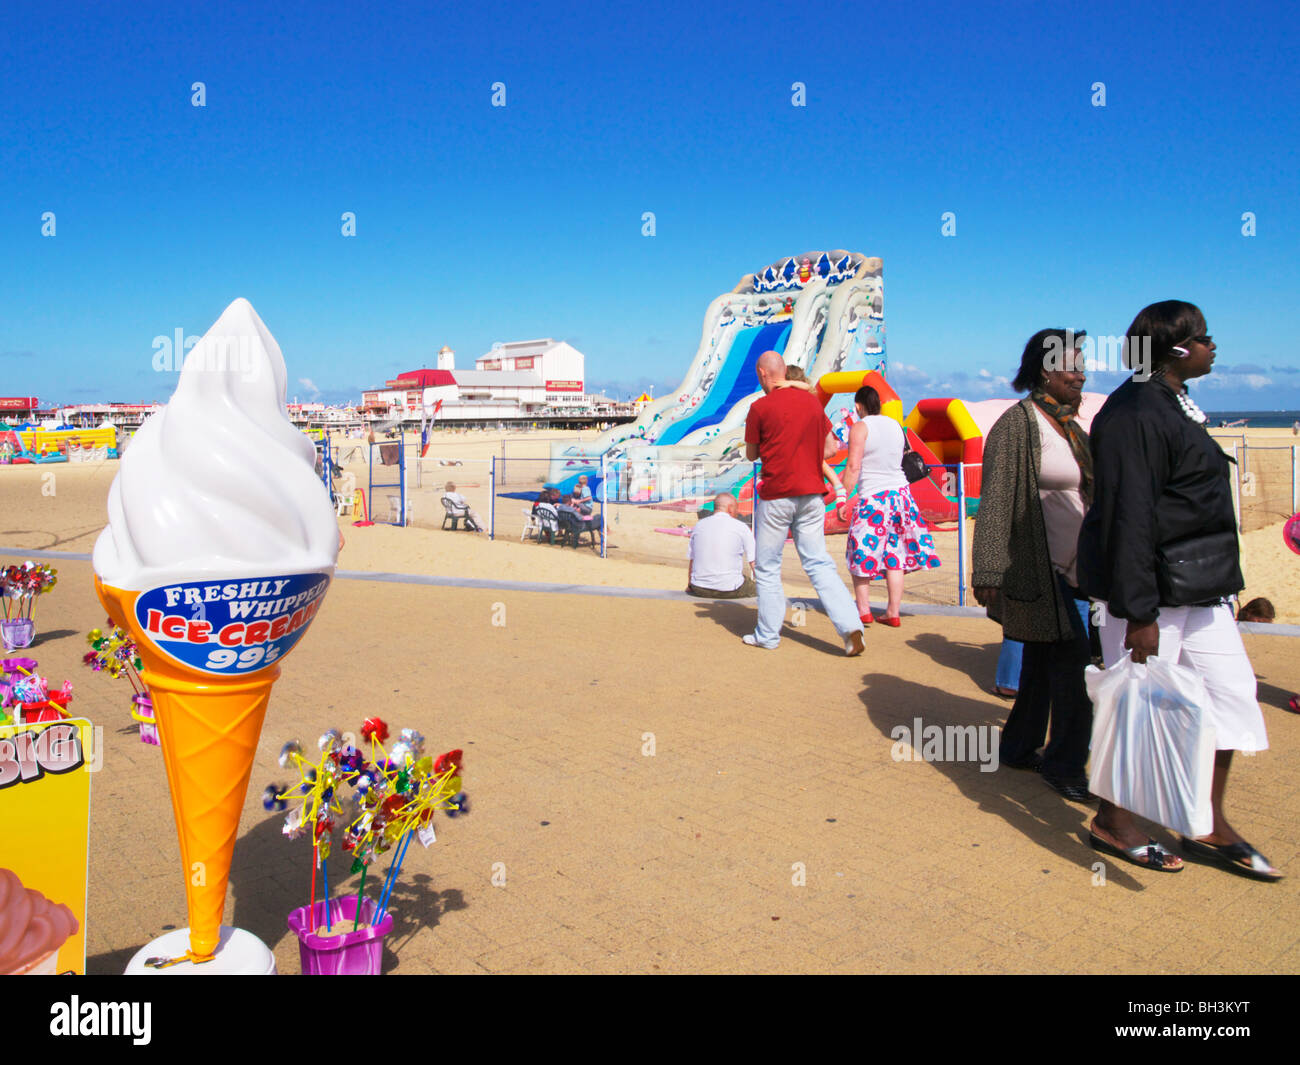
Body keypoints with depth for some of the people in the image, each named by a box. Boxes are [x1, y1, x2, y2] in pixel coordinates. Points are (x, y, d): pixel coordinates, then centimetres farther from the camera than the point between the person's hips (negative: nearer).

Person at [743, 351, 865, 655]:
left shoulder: (759, 407, -6)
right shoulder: (812, 402, 8)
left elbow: (751, 454, 3)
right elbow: (832, 447, 13)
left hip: (776, 496, -4)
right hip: (811, 493, 5)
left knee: (767, 567, 8)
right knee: (818, 563, 7)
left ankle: (768, 634, 15)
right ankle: (850, 627, -6)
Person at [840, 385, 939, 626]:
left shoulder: (860, 427, -9)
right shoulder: (895, 425, 10)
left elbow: (854, 466, -16)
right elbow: (897, 460, 15)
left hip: (872, 498, -6)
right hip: (901, 492, 6)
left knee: (861, 556, 6)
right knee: (895, 556, 8)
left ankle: (863, 611, 7)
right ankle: (893, 613, 10)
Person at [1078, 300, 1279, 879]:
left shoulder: (1173, 403, 14)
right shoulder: (1137, 415, -19)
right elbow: (1130, 518, -24)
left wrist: (1217, 580, 22)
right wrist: (1139, 613, -25)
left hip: (1198, 586, 10)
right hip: (1153, 589, -10)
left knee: (1230, 690, 12)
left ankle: (1210, 826, 25)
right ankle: (1112, 822, 21)